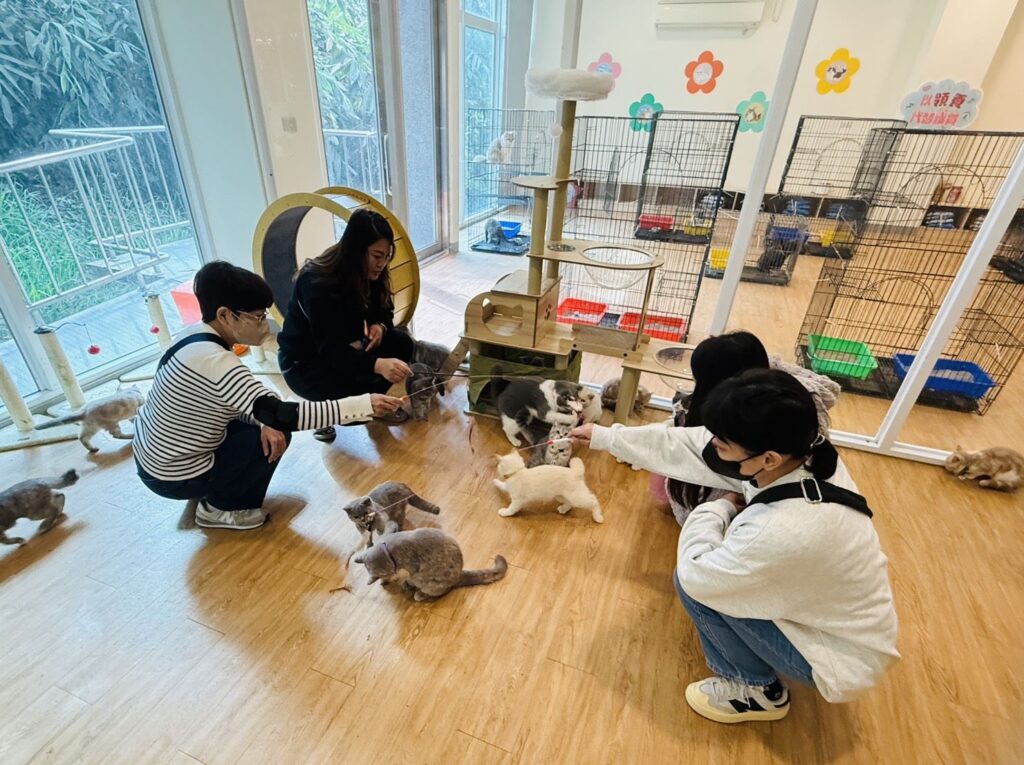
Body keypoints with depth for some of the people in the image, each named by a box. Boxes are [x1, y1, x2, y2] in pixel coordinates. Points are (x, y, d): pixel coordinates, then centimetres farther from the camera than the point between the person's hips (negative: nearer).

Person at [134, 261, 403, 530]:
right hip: (175, 477, -8)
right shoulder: (213, 360, -31)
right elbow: (282, 415, -37)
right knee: (279, 430, -8)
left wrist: (266, 420, -16)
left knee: (270, 425, 9)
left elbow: (250, 402, 5)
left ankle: (212, 494, 20)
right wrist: (365, 404, -38)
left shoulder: (196, 339, -3)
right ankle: (217, 508, 8)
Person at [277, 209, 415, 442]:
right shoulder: (317, 283, -30)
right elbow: (329, 350, -35)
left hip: (346, 347, 7)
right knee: (368, 383, -30)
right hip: (305, 364, -7)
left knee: (401, 343, -15)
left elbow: (384, 313, 3)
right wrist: (377, 364, -52)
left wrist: (380, 326, -23)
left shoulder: (366, 273, -9)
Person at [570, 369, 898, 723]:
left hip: (842, 655, -7)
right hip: (829, 607, 7)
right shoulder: (805, 453, -18)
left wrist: (717, 510, -11)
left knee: (695, 582, -16)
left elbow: (695, 573, -26)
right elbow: (692, 443, -10)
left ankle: (758, 690, 10)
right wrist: (606, 437, -2)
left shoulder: (786, 531, -42)